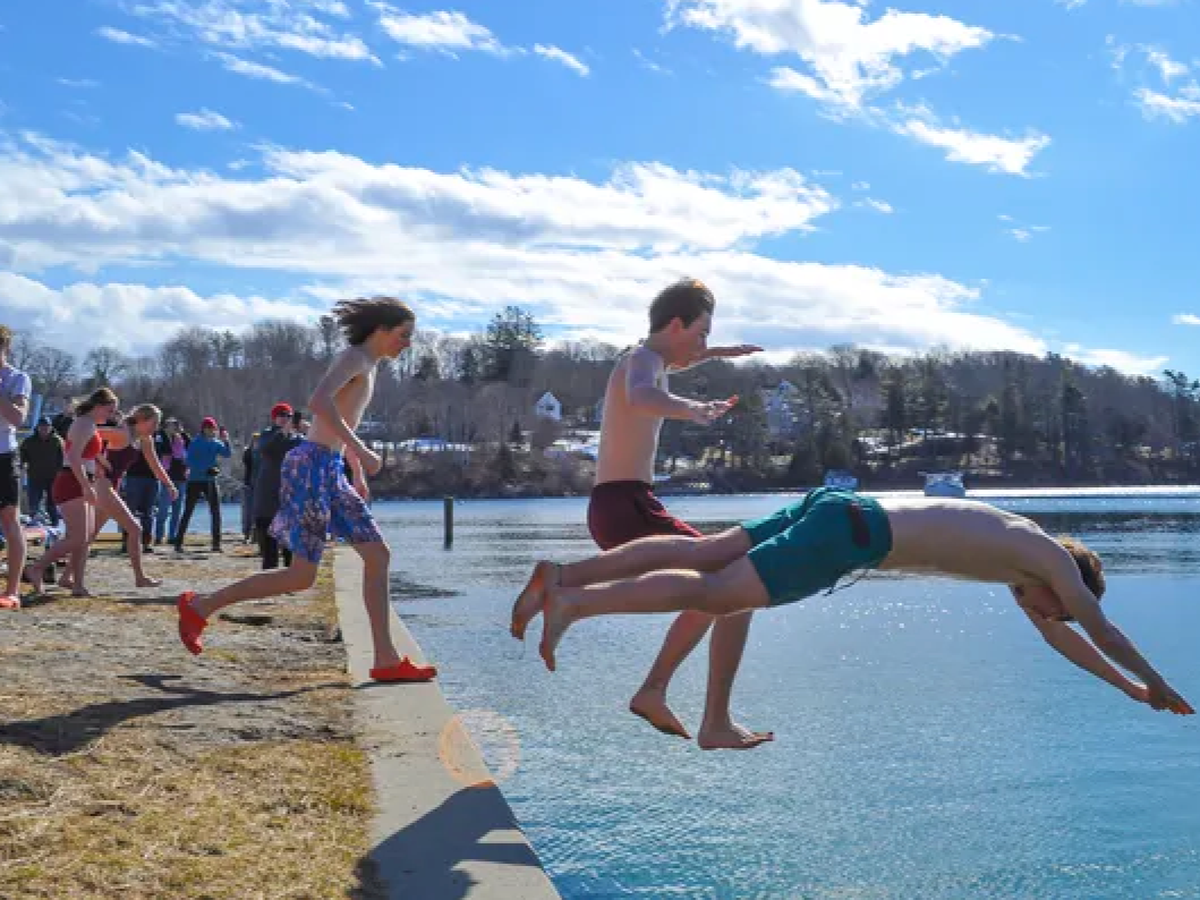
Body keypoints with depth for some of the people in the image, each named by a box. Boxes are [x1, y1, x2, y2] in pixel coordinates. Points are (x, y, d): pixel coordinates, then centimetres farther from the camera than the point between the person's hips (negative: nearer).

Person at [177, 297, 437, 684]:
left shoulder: (366, 366, 21)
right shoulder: (353, 356, -9)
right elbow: (318, 401, -27)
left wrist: (359, 475, 33)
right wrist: (361, 451, -26)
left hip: (331, 473, 10)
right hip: (312, 467, -10)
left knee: (378, 555, 4)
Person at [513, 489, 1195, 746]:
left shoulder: (1019, 547, 31)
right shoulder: (1051, 557, 7)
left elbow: (1059, 637, 41)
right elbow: (1101, 629, 11)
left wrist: (1129, 688, 45)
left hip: (839, 512, 9)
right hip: (853, 532, -9)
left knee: (702, 554, 2)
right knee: (716, 594, -16)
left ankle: (565, 578, -3)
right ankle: (573, 604, -24)